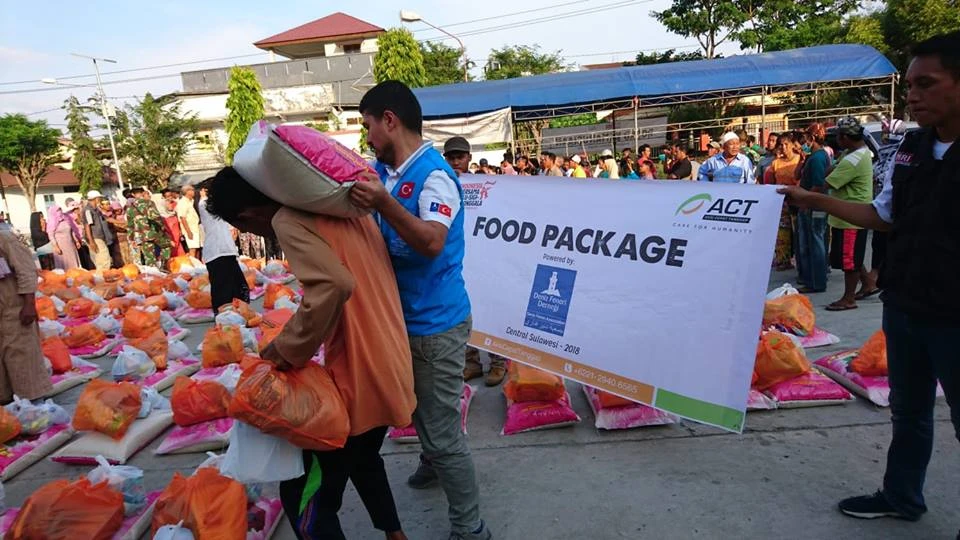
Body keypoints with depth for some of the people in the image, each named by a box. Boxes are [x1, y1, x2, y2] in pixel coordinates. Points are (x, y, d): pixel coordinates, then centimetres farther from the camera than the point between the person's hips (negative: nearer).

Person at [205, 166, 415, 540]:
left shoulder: (289, 220, -16)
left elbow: (334, 285, -33)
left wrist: (289, 350, -20)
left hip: (358, 378, -9)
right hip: (390, 367, 9)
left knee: (304, 499, 8)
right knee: (363, 458, 32)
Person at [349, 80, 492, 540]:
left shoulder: (434, 175, -21)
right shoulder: (383, 169, 5)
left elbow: (433, 242, -33)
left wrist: (383, 204, -45)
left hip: (435, 322, -9)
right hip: (402, 315, 9)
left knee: (442, 431, 0)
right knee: (417, 408, 29)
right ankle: (432, 461, 56)